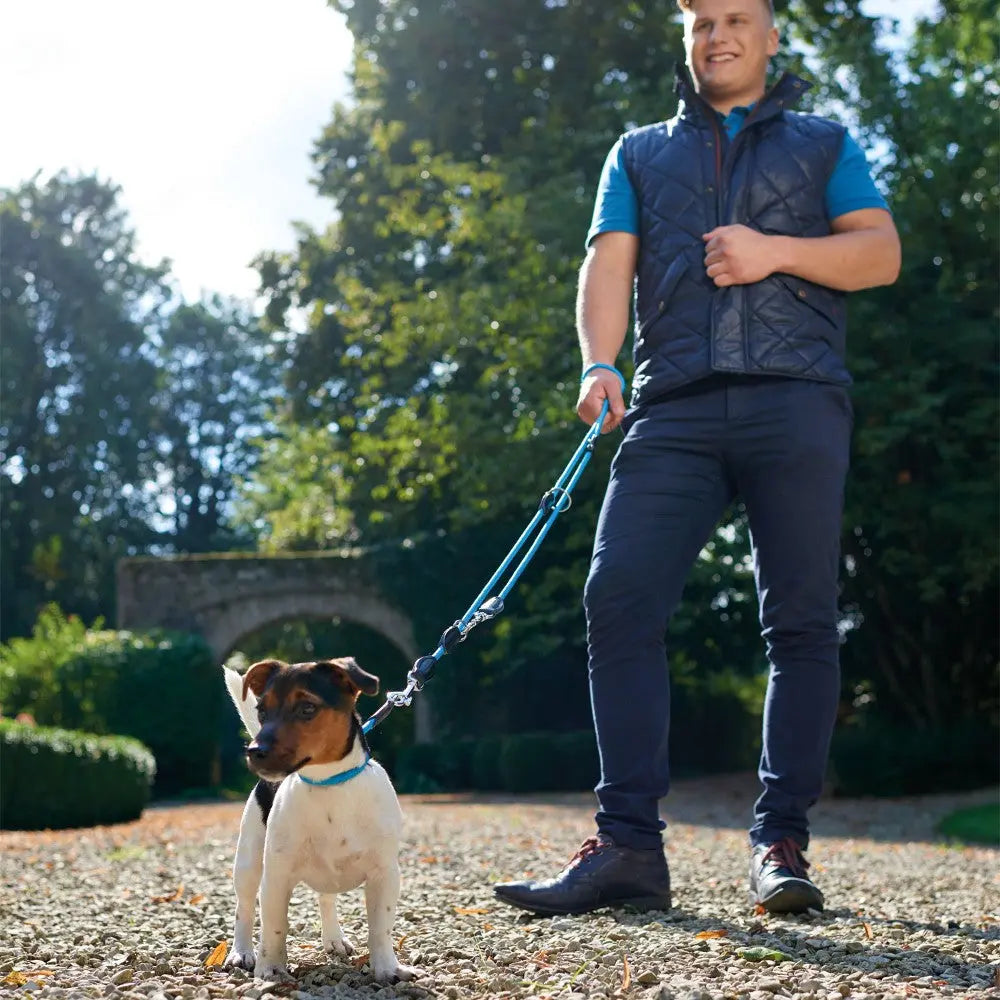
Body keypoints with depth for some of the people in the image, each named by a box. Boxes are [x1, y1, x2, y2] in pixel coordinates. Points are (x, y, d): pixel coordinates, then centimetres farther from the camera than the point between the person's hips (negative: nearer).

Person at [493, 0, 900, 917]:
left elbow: (882, 255, 10)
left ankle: (781, 843, -1)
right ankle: (630, 844, -14)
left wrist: (775, 251, -6)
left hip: (796, 401, -1)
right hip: (674, 410, 1)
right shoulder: (641, 153, 26)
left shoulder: (822, 143, 23)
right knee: (620, 598, -14)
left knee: (802, 619, -7)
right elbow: (608, 264, 11)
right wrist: (598, 366, -8)